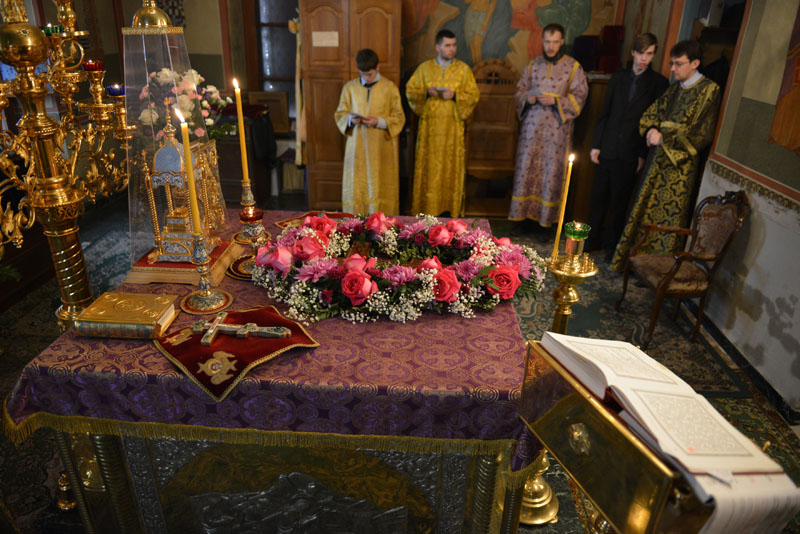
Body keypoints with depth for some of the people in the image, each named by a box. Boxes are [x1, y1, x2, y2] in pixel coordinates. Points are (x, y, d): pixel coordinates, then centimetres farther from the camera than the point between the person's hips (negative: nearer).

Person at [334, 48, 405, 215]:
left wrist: (379, 121, -17)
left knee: (380, 187, 1)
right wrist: (350, 119, -11)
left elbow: (399, 118, 0)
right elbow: (340, 114, 11)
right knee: (356, 186, 3)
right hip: (357, 146, 2)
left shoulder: (390, 88, -1)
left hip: (382, 147, -2)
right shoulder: (350, 87, 6)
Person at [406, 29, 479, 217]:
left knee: (452, 166, 2)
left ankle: (451, 208, 11)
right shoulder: (424, 68, 6)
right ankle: (427, 207, 11)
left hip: (453, 126, 0)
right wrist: (426, 93, -12)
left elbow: (474, 95, 1)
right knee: (428, 166, 1)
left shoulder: (464, 69, 4)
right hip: (429, 126, 1)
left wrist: (455, 95, -15)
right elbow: (410, 90, 7)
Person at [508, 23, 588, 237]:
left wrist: (555, 101, -17)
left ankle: (546, 221, 8)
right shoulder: (533, 64, 10)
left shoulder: (573, 67, 1)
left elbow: (578, 98, -2)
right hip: (531, 127, 3)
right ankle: (525, 217, 11)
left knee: (551, 174, -1)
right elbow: (520, 91, 15)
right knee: (526, 171, 2)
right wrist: (528, 98, -8)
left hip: (556, 129, -3)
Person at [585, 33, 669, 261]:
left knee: (619, 203, 5)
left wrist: (643, 154, -8)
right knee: (598, 198, 10)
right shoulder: (619, 77, 8)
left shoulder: (658, 83, -2)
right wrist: (595, 144, 3)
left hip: (630, 154, -3)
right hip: (606, 150, 3)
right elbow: (604, 113, 9)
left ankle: (612, 246, 18)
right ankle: (592, 241, 24)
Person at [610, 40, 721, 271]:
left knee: (669, 219, -1)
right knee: (644, 210, 11)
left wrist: (663, 139, -14)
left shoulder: (708, 91, -8)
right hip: (658, 161, 7)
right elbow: (650, 114, 20)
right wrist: (651, 130, -2)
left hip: (681, 165, -6)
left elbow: (701, 135, -13)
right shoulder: (674, 89, 12)